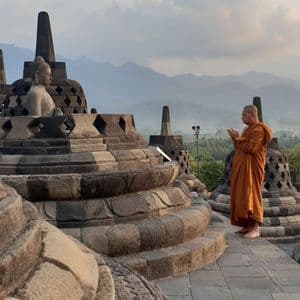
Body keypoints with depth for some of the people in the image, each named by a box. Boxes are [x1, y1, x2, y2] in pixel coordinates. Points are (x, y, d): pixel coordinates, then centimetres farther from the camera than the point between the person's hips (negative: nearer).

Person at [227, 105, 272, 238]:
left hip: (252, 168, -10)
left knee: (251, 195, -11)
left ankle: (256, 228, -10)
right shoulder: (248, 129, 18)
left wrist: (238, 139, -11)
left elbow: (251, 148, -22)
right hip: (242, 168, 10)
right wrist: (236, 138, 1)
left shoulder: (259, 130, -11)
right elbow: (240, 147, 18)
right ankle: (248, 225, 13)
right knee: (243, 196, 8)